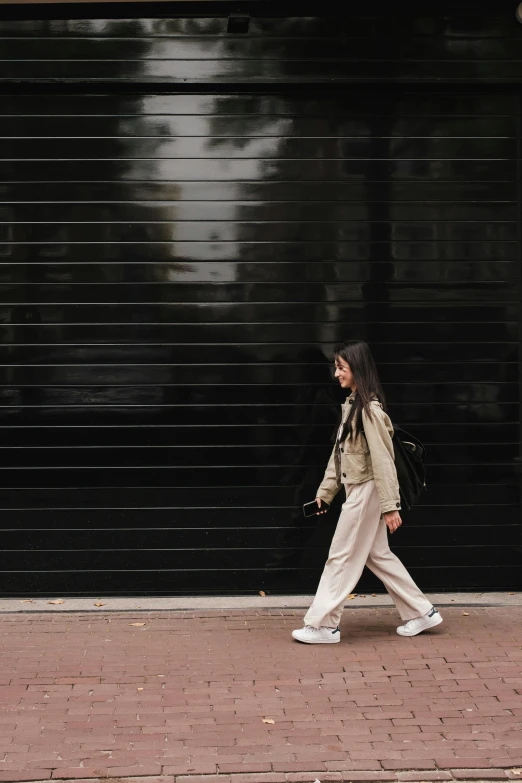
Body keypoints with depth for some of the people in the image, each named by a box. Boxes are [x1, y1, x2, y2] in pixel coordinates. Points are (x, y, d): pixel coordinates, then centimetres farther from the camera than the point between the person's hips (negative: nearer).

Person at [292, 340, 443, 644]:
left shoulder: (370, 409, -19)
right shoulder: (351, 405, 10)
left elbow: (383, 459, -21)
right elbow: (338, 454, 15)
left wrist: (390, 506, -21)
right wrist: (325, 493, 16)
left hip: (366, 492, -10)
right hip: (356, 490, 10)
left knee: (341, 557, -2)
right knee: (377, 554, 15)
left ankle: (324, 625, 7)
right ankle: (422, 612, 22)